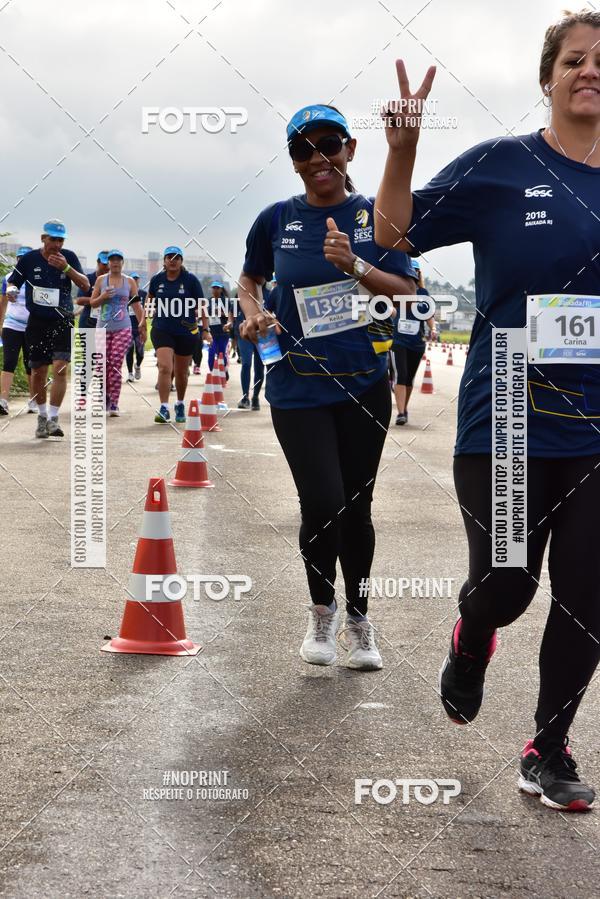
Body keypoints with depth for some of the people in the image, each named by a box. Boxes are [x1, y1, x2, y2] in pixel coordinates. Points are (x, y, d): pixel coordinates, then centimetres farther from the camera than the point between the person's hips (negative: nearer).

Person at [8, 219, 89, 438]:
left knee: (60, 368, -15)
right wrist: (11, 291, -16)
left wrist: (66, 268, -21)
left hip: (62, 321, -1)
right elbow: (11, 284, 8)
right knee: (38, 372, 6)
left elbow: (85, 285, -7)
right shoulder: (29, 259, -1)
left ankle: (53, 419, -12)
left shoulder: (69, 257, 0)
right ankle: (42, 415, 27)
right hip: (37, 322, 1)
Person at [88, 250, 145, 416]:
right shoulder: (101, 280, 7)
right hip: (103, 328, 1)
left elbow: (136, 304, 10)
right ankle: (106, 397, 23)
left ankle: (114, 404, -9)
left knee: (116, 365, -11)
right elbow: (92, 303, 9)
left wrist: (142, 324, 4)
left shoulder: (130, 281, 7)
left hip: (123, 328, -1)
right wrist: (103, 297, -10)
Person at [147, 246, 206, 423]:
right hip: (162, 330, 0)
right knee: (164, 368, -17)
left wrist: (205, 329, -2)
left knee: (181, 372, 12)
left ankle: (180, 405, 33)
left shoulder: (191, 280, -4)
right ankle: (164, 409, -16)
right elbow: (150, 301, 18)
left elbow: (201, 305, 1)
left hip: (186, 331, 0)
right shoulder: (156, 279, 2)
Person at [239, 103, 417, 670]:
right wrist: (254, 314, -5)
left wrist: (355, 267, -18)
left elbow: (407, 294, -3)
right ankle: (322, 610, 15)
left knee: (355, 507, 11)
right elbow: (250, 279, 16)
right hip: (297, 386, -1)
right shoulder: (276, 219, 0)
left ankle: (358, 619, 31)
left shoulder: (376, 215, -1)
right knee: (322, 503, -13)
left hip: (364, 384, 1)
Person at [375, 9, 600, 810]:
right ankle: (471, 643, 40)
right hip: (506, 422, -3)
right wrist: (403, 147, -16)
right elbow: (396, 232, -1)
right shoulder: (502, 167, -4)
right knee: (505, 587, 2)